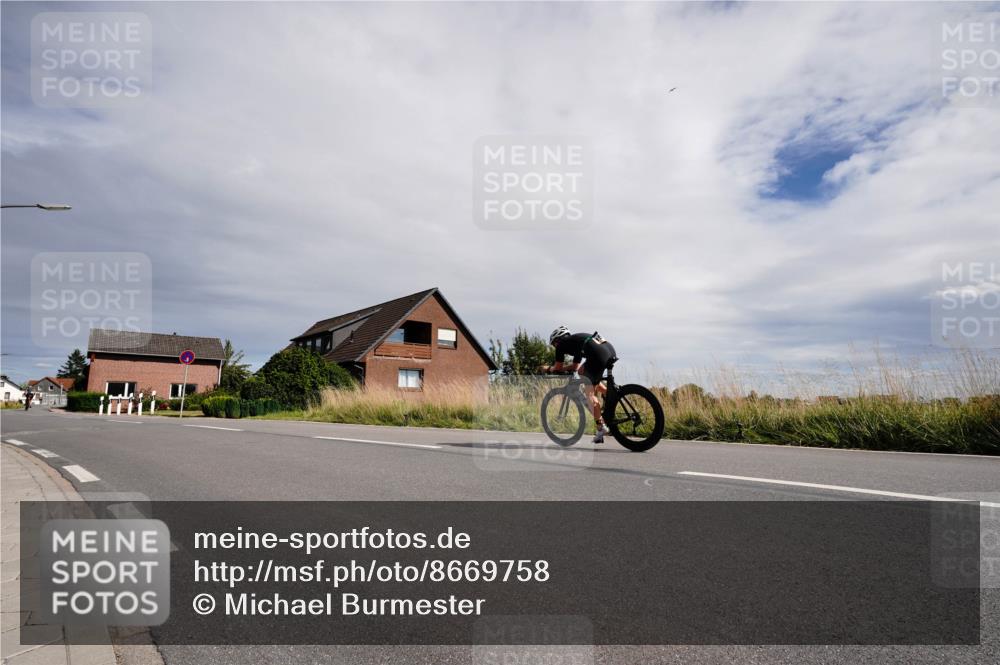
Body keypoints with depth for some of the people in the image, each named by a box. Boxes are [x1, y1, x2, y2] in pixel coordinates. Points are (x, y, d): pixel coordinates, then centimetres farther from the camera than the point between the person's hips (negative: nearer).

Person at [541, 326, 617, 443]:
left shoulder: (562, 343, 15)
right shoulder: (576, 340, 36)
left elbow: (558, 367, 18)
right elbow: (575, 367, 42)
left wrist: (548, 368, 36)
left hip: (598, 355, -8)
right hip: (611, 350, 8)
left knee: (590, 393, 3)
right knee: (582, 372, 29)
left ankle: (601, 427, -2)